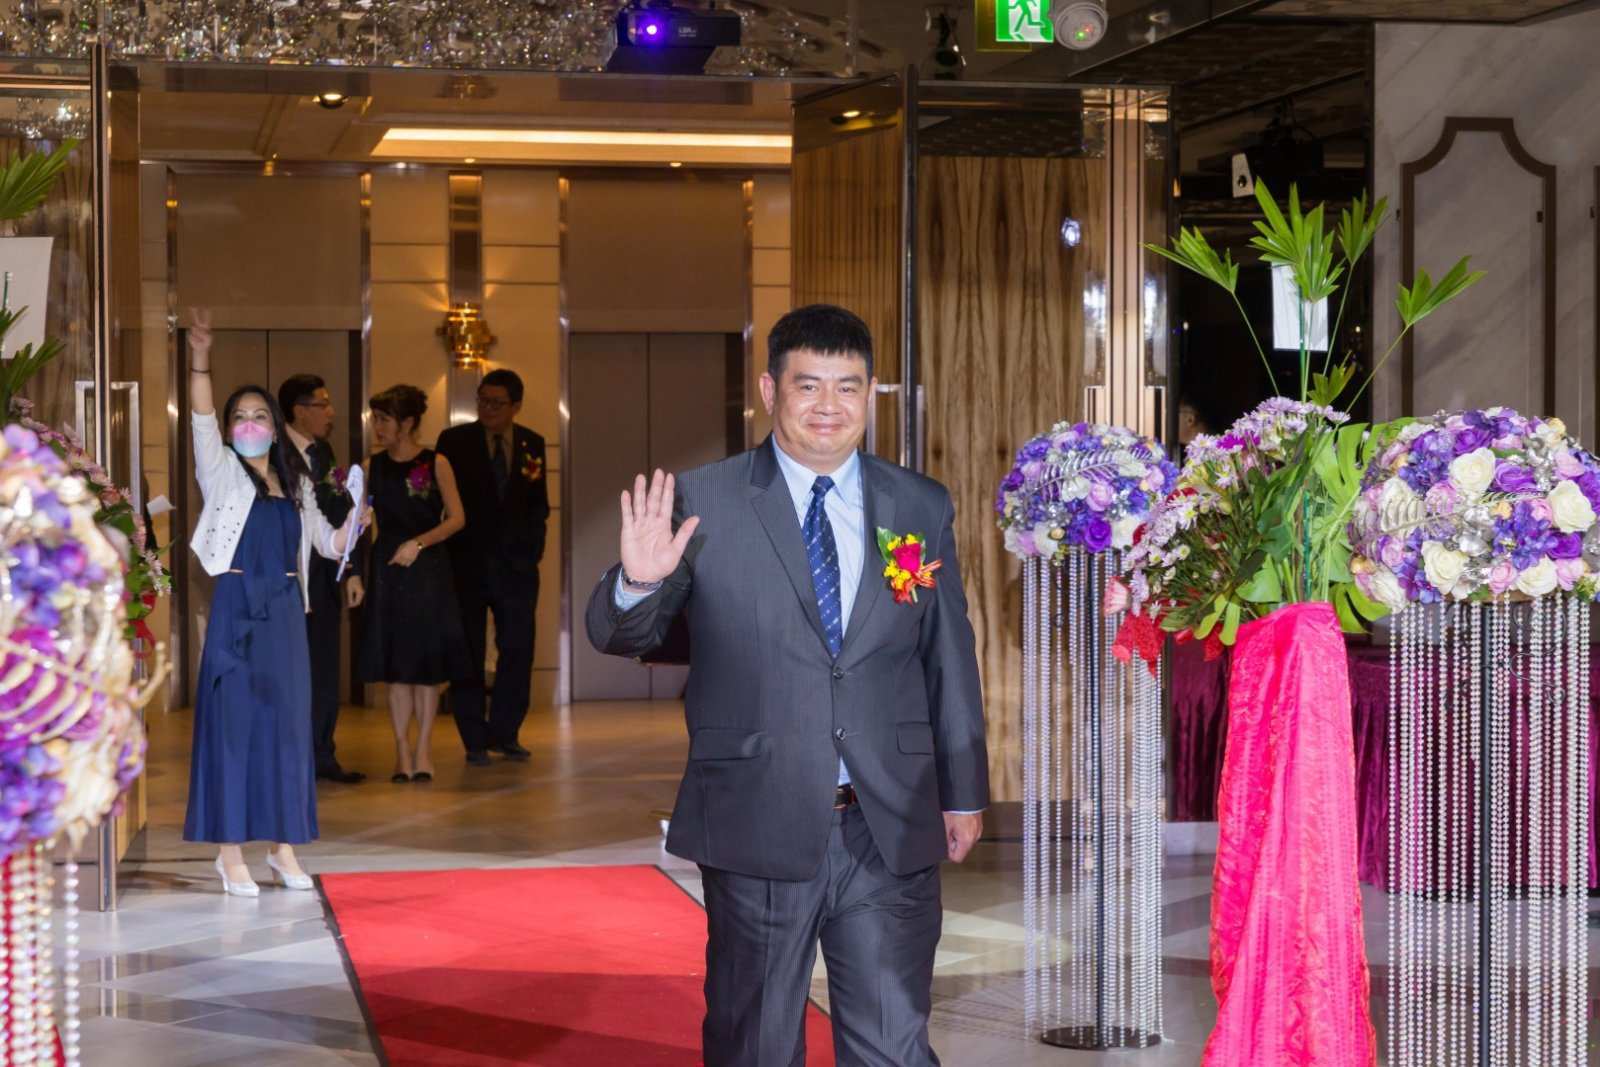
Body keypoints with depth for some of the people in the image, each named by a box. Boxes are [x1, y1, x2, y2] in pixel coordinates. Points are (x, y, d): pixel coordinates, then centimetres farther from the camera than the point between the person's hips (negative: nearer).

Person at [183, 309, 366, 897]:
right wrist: (200, 358, -26)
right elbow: (202, 420, -13)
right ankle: (230, 850, 0)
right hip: (237, 608, -4)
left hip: (285, 611, 4)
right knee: (233, 720, -4)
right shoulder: (222, 471, 3)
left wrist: (353, 524, -2)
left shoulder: (296, 484, 14)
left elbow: (328, 543, 19)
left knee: (287, 721, 5)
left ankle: (284, 845, 14)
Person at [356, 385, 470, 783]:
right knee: (395, 664, 2)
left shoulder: (435, 463, -2)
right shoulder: (372, 467, 6)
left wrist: (418, 543, -15)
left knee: (427, 662, 1)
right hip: (388, 570, 2)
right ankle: (402, 751, 8)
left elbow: (456, 518, -6)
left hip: (428, 570, -2)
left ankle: (423, 750, 8)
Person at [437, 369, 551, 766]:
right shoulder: (455, 440, -2)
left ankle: (504, 733, 15)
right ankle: (475, 739, 8)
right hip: (467, 563, -2)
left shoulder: (532, 444, 7)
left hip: (516, 564, 2)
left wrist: (533, 544, 1)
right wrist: (442, 554, -6)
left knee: (518, 650, 2)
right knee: (469, 653, 2)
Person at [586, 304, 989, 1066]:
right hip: (759, 828, -2)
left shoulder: (923, 508, 7)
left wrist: (963, 794, 14)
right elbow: (620, 634, -3)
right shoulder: (702, 503, -2)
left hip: (893, 831, 2)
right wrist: (639, 581, -26)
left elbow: (950, 659, 12)